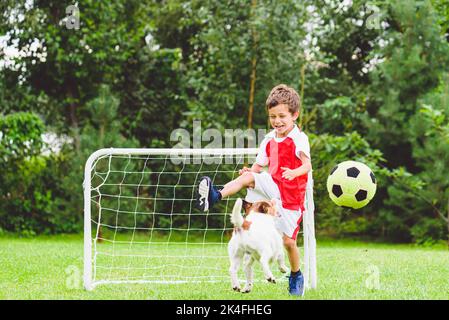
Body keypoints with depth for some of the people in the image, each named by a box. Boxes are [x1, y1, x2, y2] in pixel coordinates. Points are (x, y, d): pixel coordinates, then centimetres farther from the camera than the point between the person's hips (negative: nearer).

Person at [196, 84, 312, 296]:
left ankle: (296, 276, 19)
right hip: (272, 187, 4)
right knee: (247, 177, -24)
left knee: (288, 241, -4)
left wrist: (294, 173, -45)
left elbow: (307, 164, -23)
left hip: (291, 196, -4)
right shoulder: (269, 139, 7)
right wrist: (250, 171, -14)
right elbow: (259, 166, 9)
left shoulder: (299, 139, -11)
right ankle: (215, 196, -37)